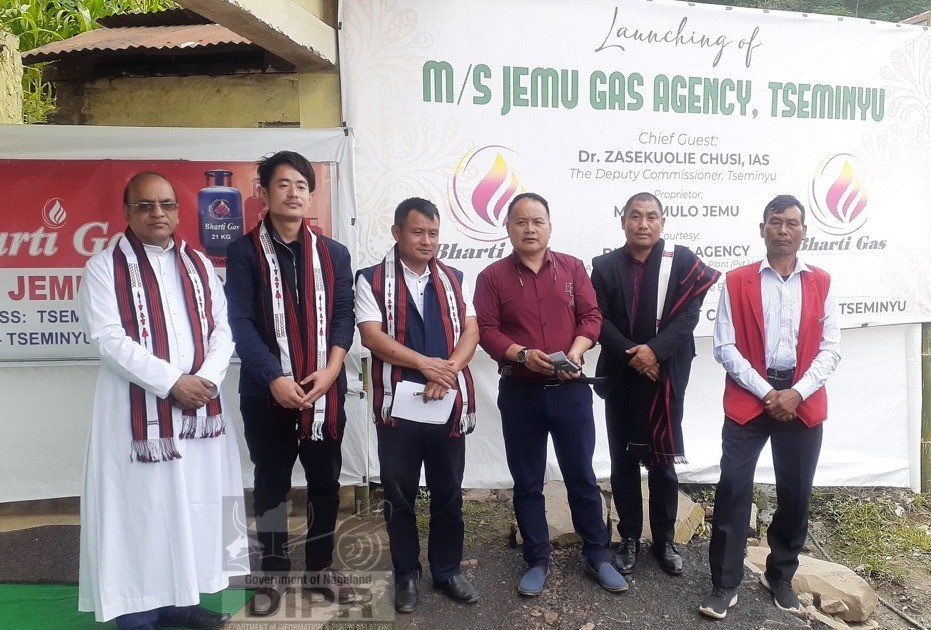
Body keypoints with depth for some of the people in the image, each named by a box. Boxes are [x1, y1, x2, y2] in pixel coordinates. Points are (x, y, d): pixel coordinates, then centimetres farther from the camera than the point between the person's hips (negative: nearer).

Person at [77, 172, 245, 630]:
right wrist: (171, 380, -19)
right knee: (140, 507, 1)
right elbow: (108, 338, -13)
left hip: (199, 403, 5)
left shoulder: (198, 265, 11)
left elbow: (223, 328, 7)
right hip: (138, 407, -4)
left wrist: (207, 378, -11)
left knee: (193, 503, 10)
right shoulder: (105, 267, -3)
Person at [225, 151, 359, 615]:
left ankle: (321, 567, 28)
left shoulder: (333, 254, 7)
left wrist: (329, 372, -11)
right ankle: (275, 572, 26)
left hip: (324, 389, 3)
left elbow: (343, 316, 2)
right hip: (266, 392, -2)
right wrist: (275, 377, -17)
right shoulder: (244, 252, -1)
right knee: (271, 484, 10)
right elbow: (241, 322, -8)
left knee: (325, 482, 11)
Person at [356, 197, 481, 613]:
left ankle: (448, 570, 30)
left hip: (449, 404, 3)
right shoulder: (372, 280, 0)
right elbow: (372, 335, -11)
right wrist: (426, 364, -16)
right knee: (399, 496, 10)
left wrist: (448, 370, -15)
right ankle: (406, 575, 27)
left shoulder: (454, 280, 11)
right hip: (399, 405, -2)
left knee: (448, 493, 13)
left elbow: (470, 332, 2)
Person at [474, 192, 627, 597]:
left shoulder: (572, 268, 5)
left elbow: (591, 316, 1)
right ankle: (537, 561, 25)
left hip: (570, 389, 1)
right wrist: (523, 354, -21)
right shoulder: (492, 276, 0)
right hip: (519, 393, 0)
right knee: (527, 481, 10)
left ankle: (597, 556, 27)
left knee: (581, 475, 10)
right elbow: (486, 330, -6)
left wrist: (576, 351, -17)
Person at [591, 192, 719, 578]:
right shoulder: (604, 266, 3)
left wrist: (654, 349, -20)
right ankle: (629, 539, 24)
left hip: (665, 378, -1)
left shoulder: (682, 262, -1)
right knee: (623, 463, 10)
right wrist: (629, 354, -16)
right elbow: (599, 319, -4)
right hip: (620, 379, 1)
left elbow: (688, 315, -9)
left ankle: (664, 540, 26)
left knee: (663, 463, 9)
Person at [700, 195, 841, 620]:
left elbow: (830, 349, 3)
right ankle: (725, 583, 8)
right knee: (733, 488, -5)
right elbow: (725, 347, -5)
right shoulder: (736, 282, 0)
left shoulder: (821, 283, 7)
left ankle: (780, 576, 29)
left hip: (803, 402, 2)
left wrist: (797, 393, -11)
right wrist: (767, 393, -12)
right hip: (748, 398, -2)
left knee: (795, 493, 10)